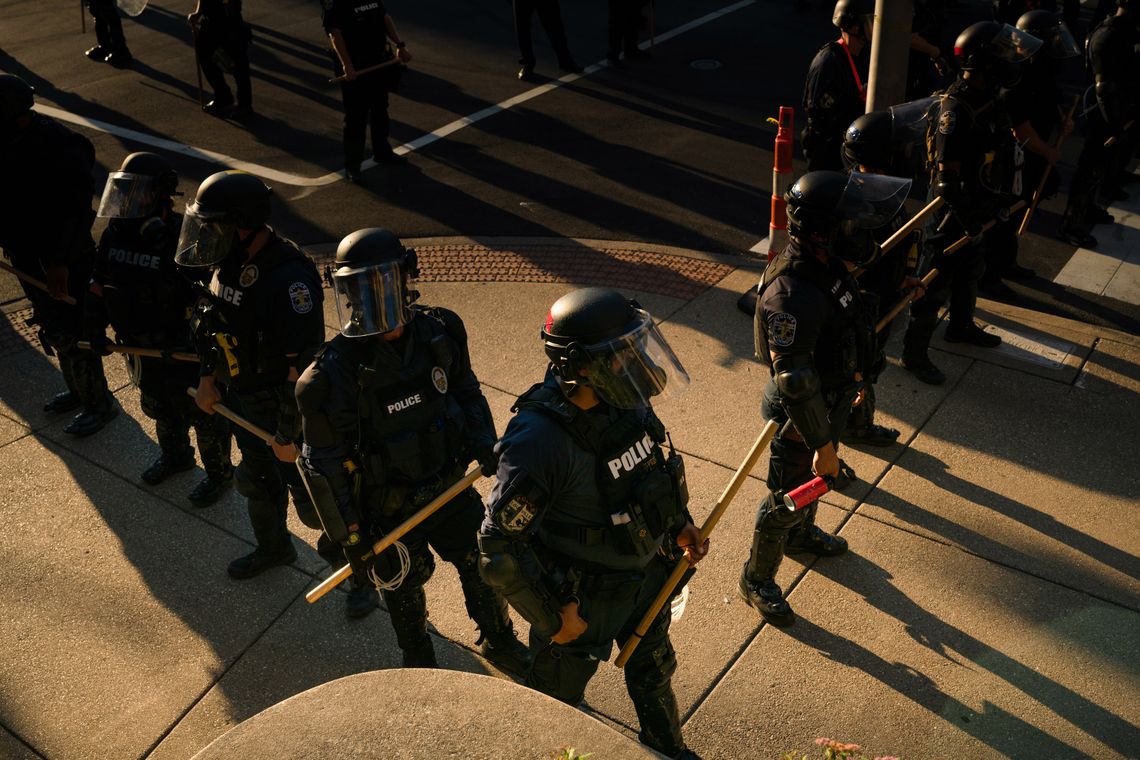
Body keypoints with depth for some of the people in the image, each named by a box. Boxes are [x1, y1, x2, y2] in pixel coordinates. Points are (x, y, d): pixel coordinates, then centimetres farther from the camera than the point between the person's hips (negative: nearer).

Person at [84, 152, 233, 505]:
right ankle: (175, 455, 52)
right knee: (157, 404, 27)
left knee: (202, 412, 10)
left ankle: (219, 473, 31)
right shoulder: (116, 233, -5)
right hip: (146, 346, 8)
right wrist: (95, 328, 11)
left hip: (185, 351, -8)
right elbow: (99, 284, 9)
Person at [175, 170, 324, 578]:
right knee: (257, 478, 27)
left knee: (311, 499, 2)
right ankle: (273, 548, 52)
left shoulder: (289, 279, -33)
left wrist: (287, 435, -25)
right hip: (242, 398, 9)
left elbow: (303, 365, -31)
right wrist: (208, 378, 14)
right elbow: (216, 323, 14)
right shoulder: (231, 261, -5)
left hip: (284, 406, -9)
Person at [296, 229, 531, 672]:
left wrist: (483, 443, -10)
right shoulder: (338, 369, -25)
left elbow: (466, 391, 6)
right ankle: (419, 662, 48)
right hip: (390, 508, -3)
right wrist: (350, 536, -12)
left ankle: (499, 643, 48)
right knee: (404, 590, 18)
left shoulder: (439, 332, -13)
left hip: (451, 486, 4)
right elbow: (324, 464, -16)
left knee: (482, 567, 20)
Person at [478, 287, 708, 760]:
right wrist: (552, 617, -20)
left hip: (647, 574, 7)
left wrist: (679, 525, 3)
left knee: (653, 673, 31)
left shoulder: (625, 400, -15)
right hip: (583, 600, -6)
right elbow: (501, 546, -29)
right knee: (557, 700, 21)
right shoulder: (539, 441, -37)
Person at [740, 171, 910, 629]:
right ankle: (757, 580, 32)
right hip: (799, 414, -9)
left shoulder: (828, 267, -9)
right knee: (787, 500, 10)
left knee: (816, 479, 31)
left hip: (829, 400, 9)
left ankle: (802, 535, 59)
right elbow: (796, 384, -33)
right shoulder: (792, 296, -38)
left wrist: (853, 381, 23)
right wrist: (821, 444, -25)